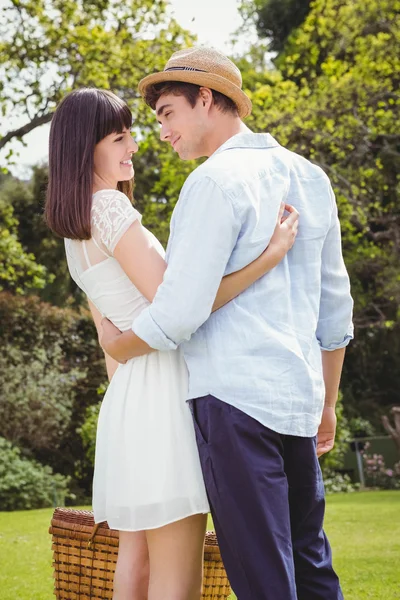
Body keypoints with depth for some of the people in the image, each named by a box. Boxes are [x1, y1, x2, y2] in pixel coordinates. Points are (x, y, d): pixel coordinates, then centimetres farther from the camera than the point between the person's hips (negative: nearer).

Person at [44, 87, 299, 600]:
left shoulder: (76, 231, 17)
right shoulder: (109, 206, -12)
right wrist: (270, 255, -21)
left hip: (128, 392, 10)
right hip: (162, 386, -10)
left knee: (136, 555, 13)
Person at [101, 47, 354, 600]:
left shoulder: (216, 181, -11)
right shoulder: (310, 178, 13)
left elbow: (180, 313, -15)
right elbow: (336, 307, 17)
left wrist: (117, 345, 4)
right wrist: (327, 403, 25)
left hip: (234, 396, -8)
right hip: (298, 399, 8)